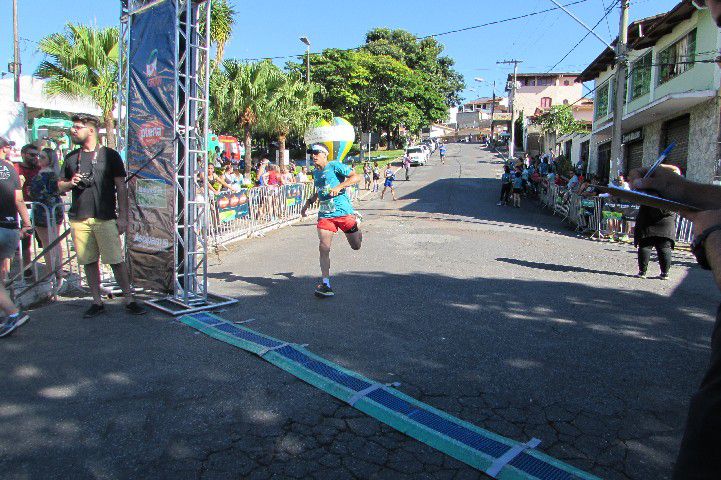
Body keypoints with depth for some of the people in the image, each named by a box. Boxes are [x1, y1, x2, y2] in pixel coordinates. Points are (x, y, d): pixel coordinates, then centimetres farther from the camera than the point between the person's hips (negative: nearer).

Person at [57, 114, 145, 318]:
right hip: (79, 219, 4)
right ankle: (97, 302, 17)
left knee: (116, 261, -5)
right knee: (89, 262, 7)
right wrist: (70, 183, -3)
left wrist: (122, 216, -5)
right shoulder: (71, 158, 15)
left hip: (105, 218, -4)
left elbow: (121, 187, 1)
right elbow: (60, 186, 22)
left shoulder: (109, 155, 3)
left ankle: (129, 299, 4)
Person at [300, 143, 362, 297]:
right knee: (323, 248, -9)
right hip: (325, 214, 5)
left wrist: (339, 187, -22)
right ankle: (325, 284, -3)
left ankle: (357, 225, 42)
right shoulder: (315, 172, 15)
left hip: (343, 211, -5)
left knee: (356, 246, 6)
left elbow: (356, 177, -13)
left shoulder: (335, 166, -6)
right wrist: (308, 203, 26)